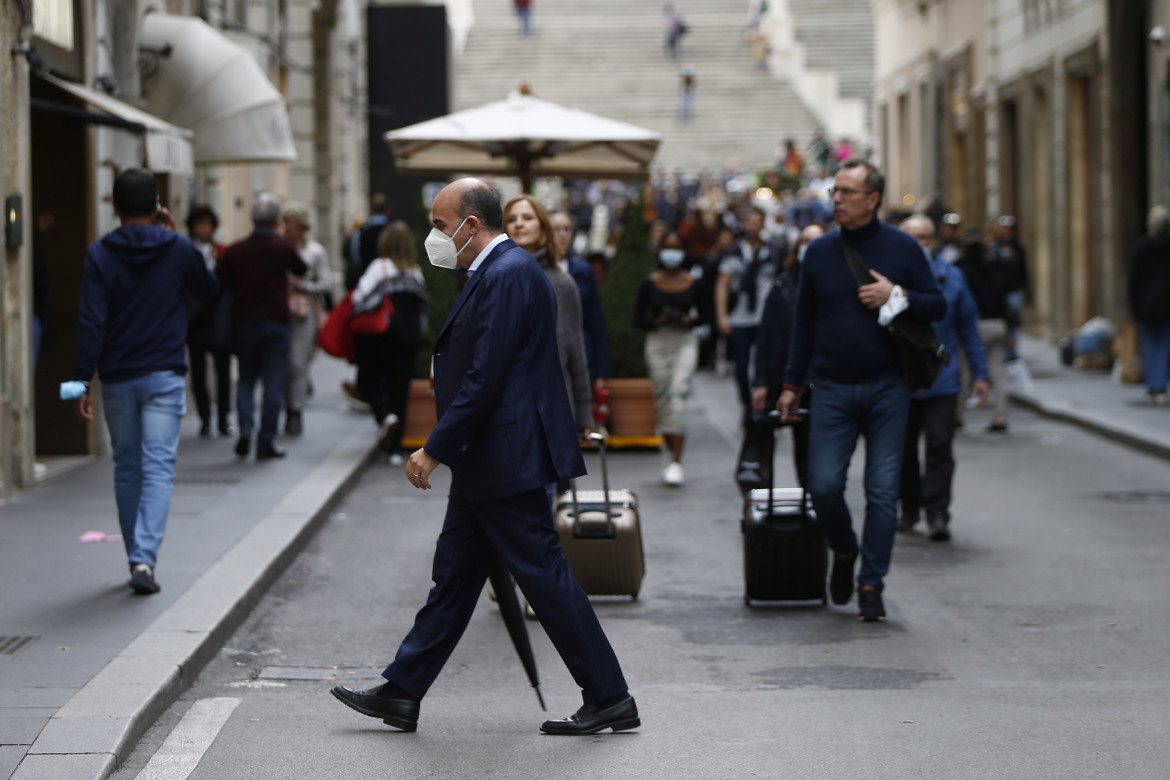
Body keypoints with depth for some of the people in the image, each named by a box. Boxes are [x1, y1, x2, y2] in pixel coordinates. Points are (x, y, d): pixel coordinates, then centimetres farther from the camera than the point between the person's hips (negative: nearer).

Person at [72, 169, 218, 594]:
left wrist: (81, 382, -7)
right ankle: (144, 559, -19)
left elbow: (92, 323, -10)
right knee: (157, 469, -4)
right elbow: (210, 292, 16)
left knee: (126, 469, 14)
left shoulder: (99, 255, -5)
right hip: (164, 376, -1)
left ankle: (137, 557, 20)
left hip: (117, 380, 1)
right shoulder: (179, 249, -3)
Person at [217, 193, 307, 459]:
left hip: (244, 322, 2)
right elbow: (302, 271, 13)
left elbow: (219, 284, 2)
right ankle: (266, 442, -1)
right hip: (275, 322, -2)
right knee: (274, 382, 2)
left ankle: (245, 426, -8)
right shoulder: (283, 249, -5)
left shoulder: (234, 251, -1)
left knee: (246, 379, 15)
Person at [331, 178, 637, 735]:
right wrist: (442, 448, 17)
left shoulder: (508, 276, -18)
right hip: (484, 464, 11)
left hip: (507, 459, -11)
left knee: (545, 578, -4)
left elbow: (485, 378, -22)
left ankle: (610, 700, 4)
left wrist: (433, 449, -18)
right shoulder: (496, 271, 15)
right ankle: (400, 694, 20)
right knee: (454, 575, 14)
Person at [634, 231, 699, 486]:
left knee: (679, 395, -16)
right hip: (658, 343, 1)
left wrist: (690, 320, -9)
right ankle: (674, 456, 23)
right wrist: (658, 322, -15)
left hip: (685, 343, -1)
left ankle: (676, 463, -19)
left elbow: (701, 314, 13)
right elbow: (637, 319, 3)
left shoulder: (692, 283, 3)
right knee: (662, 401, 5)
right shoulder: (649, 284, 2)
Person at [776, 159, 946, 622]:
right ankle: (844, 552, 20)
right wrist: (793, 384, 11)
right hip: (832, 390, 1)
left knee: (883, 489, -2)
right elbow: (805, 321, 13)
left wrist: (897, 297, -13)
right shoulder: (820, 252, 7)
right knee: (824, 483, -8)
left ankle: (871, 584, 8)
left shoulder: (902, 249, 2)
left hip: (887, 389, -1)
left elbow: (938, 306, 6)